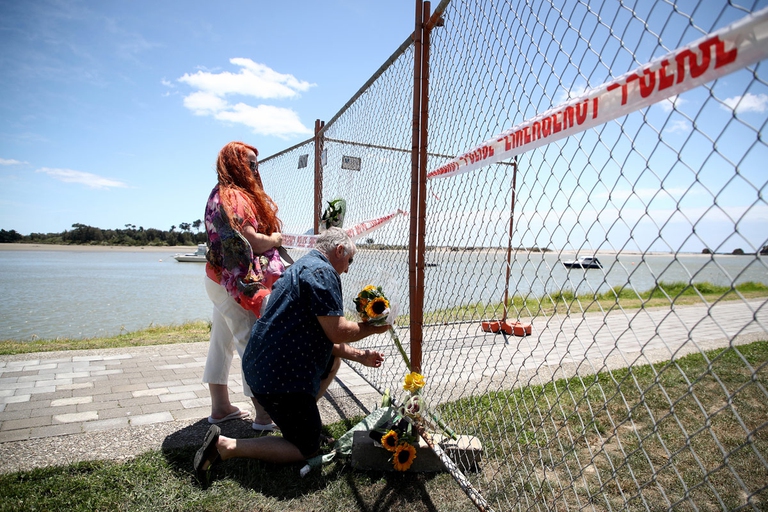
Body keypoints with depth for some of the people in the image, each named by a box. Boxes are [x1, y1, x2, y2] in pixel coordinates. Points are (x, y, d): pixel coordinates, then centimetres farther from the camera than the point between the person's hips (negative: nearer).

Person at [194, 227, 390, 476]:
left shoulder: (304, 266, 18)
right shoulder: (322, 272, -15)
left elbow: (322, 337, 21)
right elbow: (337, 332, -20)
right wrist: (373, 327, -1)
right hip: (280, 378, -10)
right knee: (307, 448, 7)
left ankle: (303, 416, 27)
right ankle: (226, 446, -1)